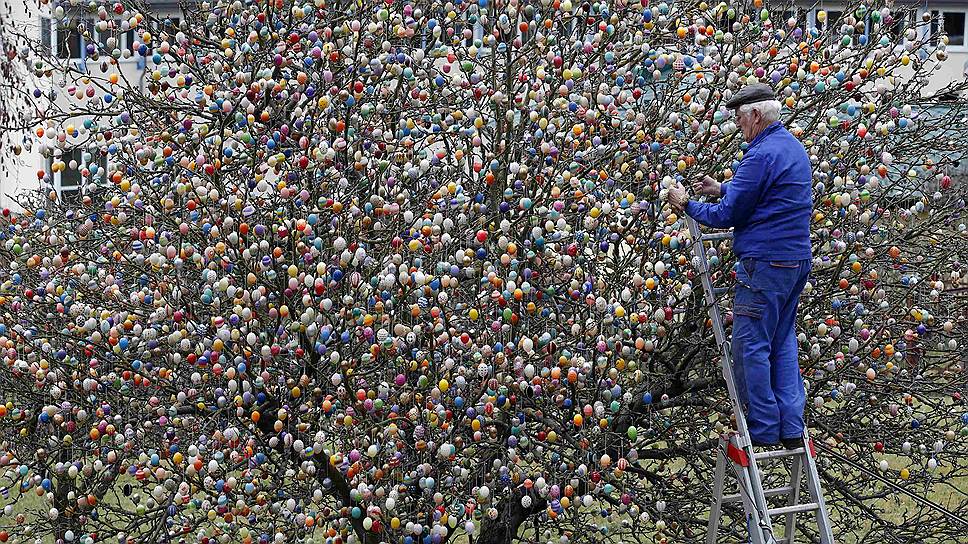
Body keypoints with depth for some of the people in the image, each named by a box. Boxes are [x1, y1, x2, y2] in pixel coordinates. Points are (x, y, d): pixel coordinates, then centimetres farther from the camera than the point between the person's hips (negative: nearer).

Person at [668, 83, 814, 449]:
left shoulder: (761, 155, -16)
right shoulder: (794, 147, 15)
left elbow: (727, 216, -12)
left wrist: (687, 205, 2)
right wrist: (722, 189, 20)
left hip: (766, 263, -10)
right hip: (797, 260, 10)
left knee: (750, 346, 0)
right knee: (782, 342, 14)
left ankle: (764, 429, 4)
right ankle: (791, 428, 13)